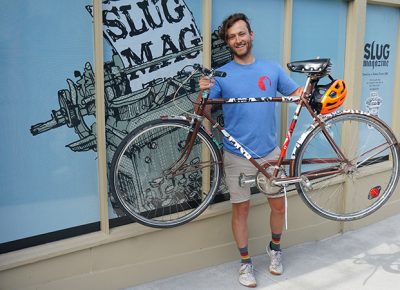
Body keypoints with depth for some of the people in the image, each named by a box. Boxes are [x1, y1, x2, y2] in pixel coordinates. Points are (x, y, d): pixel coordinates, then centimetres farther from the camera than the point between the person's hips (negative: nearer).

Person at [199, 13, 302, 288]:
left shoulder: (272, 68, 4)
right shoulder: (222, 74, -2)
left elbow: (298, 93, 6)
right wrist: (204, 91, -26)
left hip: (270, 152, 2)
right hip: (238, 155, -2)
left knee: (278, 204, 12)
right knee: (241, 209, 7)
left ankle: (275, 248, 38)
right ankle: (246, 262, 25)